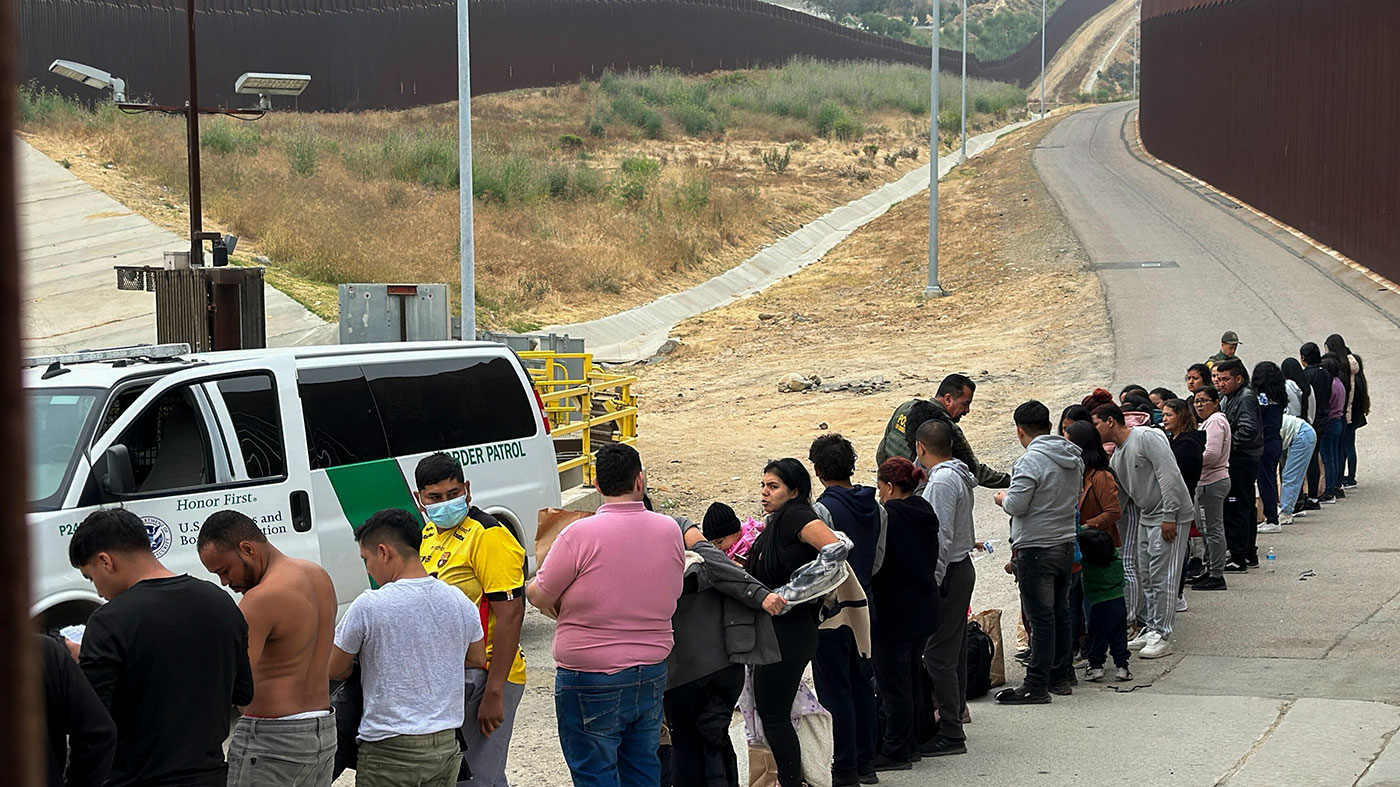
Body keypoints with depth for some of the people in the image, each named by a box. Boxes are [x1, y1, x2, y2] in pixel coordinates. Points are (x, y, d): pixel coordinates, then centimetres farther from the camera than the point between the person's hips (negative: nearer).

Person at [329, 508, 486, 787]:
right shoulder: (460, 602, 3)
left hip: (390, 752, -5)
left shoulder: (368, 606, -13)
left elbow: (335, 670, -1)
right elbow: (476, 662, 18)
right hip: (447, 746, 5)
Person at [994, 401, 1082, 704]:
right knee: (1061, 612, 15)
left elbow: (1016, 506, -19)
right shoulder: (1073, 458, 9)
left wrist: (1003, 498, 1)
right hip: (1067, 544, 8)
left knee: (1041, 617, -6)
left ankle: (1037, 686, -4)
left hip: (1037, 548, -8)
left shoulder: (1032, 460, -17)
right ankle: (1061, 676, 23)